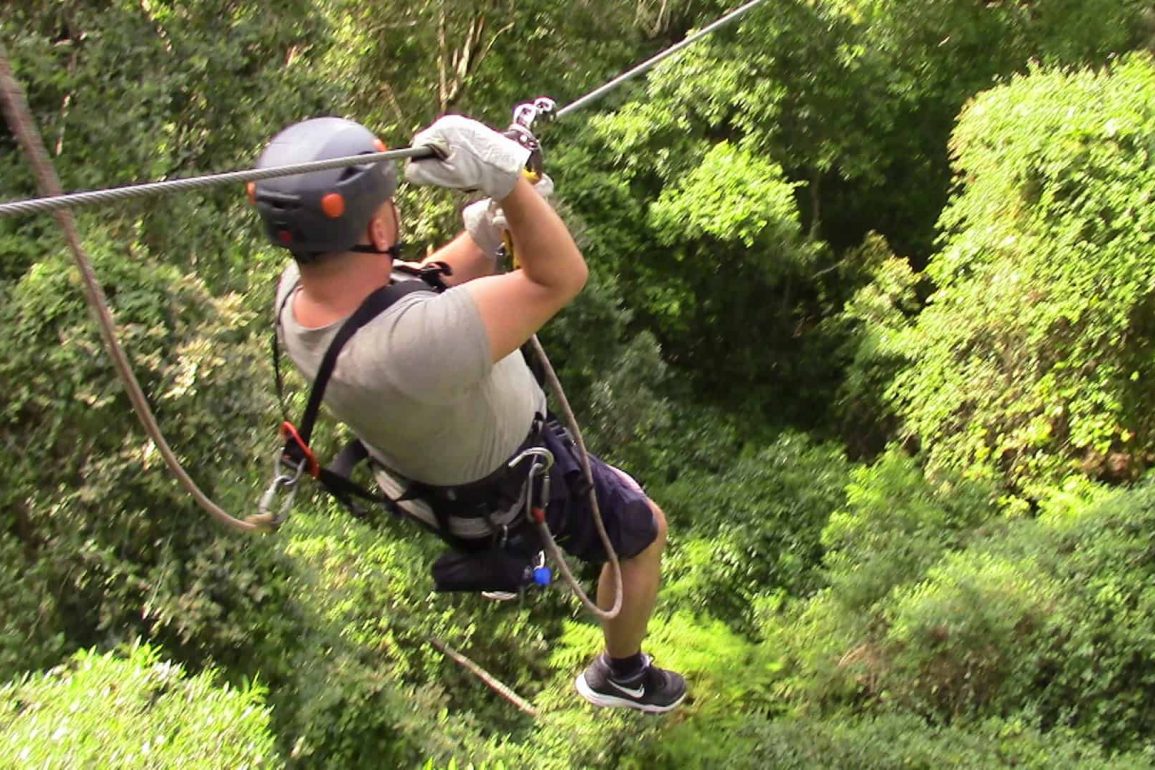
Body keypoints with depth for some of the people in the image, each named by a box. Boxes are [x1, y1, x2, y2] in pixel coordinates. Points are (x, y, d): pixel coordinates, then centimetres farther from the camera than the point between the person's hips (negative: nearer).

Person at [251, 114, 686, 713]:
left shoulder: (295, 291, -25)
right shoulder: (416, 343, -50)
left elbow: (408, 290, -6)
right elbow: (561, 278, -40)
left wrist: (483, 234, -18)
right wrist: (508, 179, -51)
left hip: (411, 466, 7)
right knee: (645, 532, 21)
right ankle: (624, 676, 47)